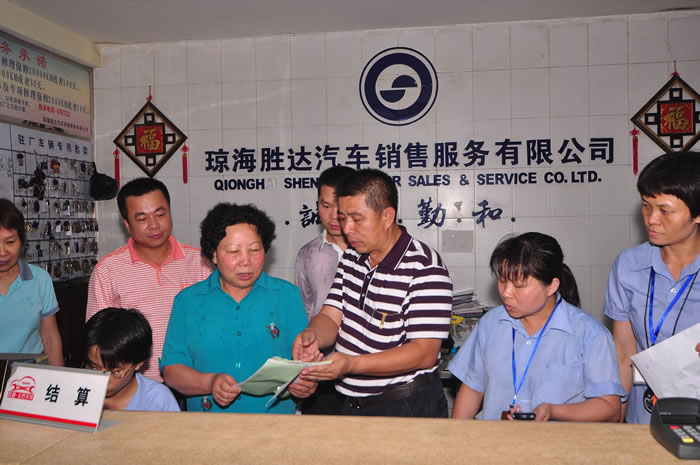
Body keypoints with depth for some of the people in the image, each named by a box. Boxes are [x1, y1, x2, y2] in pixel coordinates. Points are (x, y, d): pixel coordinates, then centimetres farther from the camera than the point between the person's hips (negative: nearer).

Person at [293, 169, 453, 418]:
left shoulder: (424, 268, -20)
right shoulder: (351, 257, 4)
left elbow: (424, 353, -25)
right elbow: (331, 317, 3)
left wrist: (352, 364, -34)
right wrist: (312, 335, -21)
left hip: (408, 407, -7)